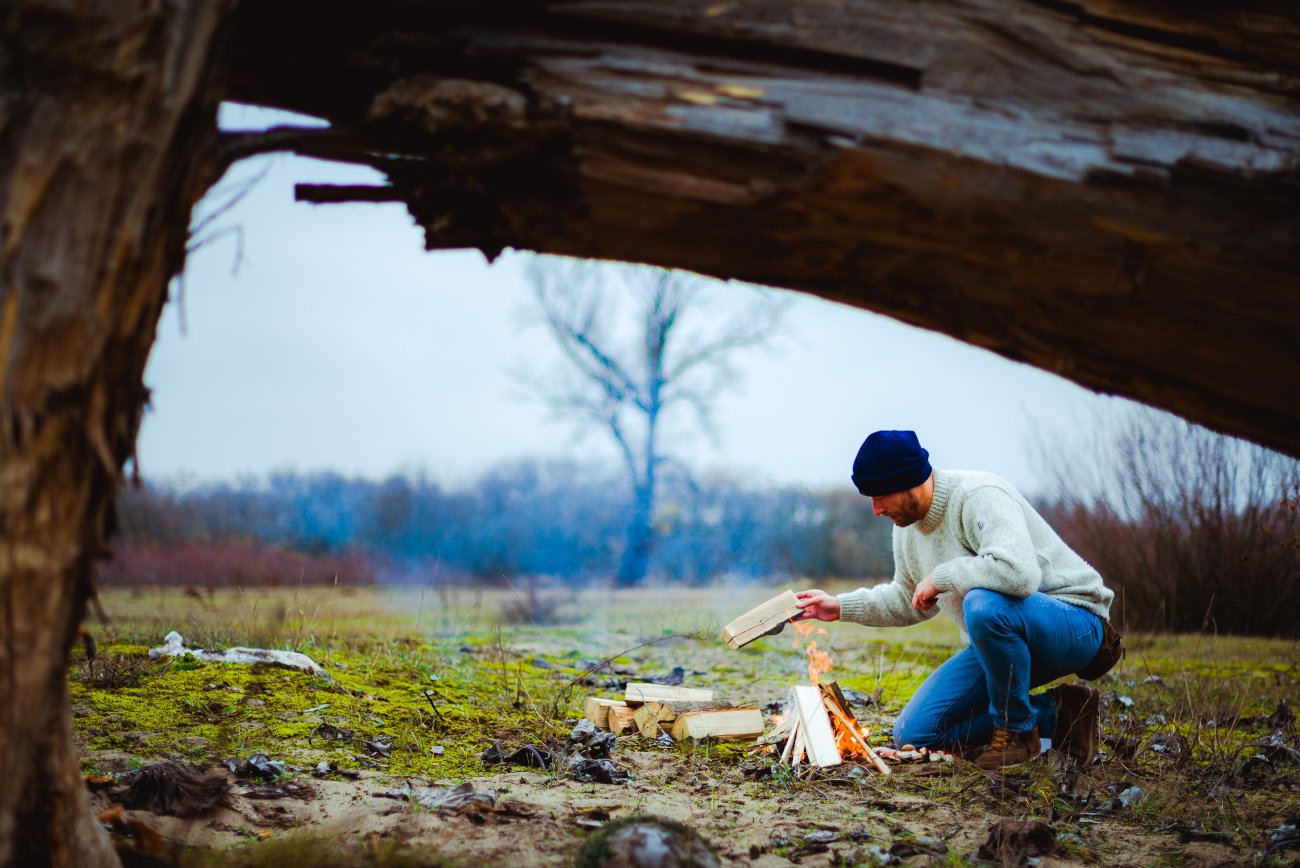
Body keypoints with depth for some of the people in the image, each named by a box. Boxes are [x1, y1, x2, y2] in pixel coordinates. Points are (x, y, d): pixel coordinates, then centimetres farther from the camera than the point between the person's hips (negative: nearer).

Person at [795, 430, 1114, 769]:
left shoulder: (978, 496, -23)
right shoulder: (906, 525, 5)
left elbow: (1018, 573, -41)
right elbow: (909, 601, 22)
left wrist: (939, 577, -27)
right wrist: (841, 606, 11)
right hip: (999, 639, 9)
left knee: (984, 606, -41)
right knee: (913, 734, -1)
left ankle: (1017, 729, -16)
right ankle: (1055, 713, 2)